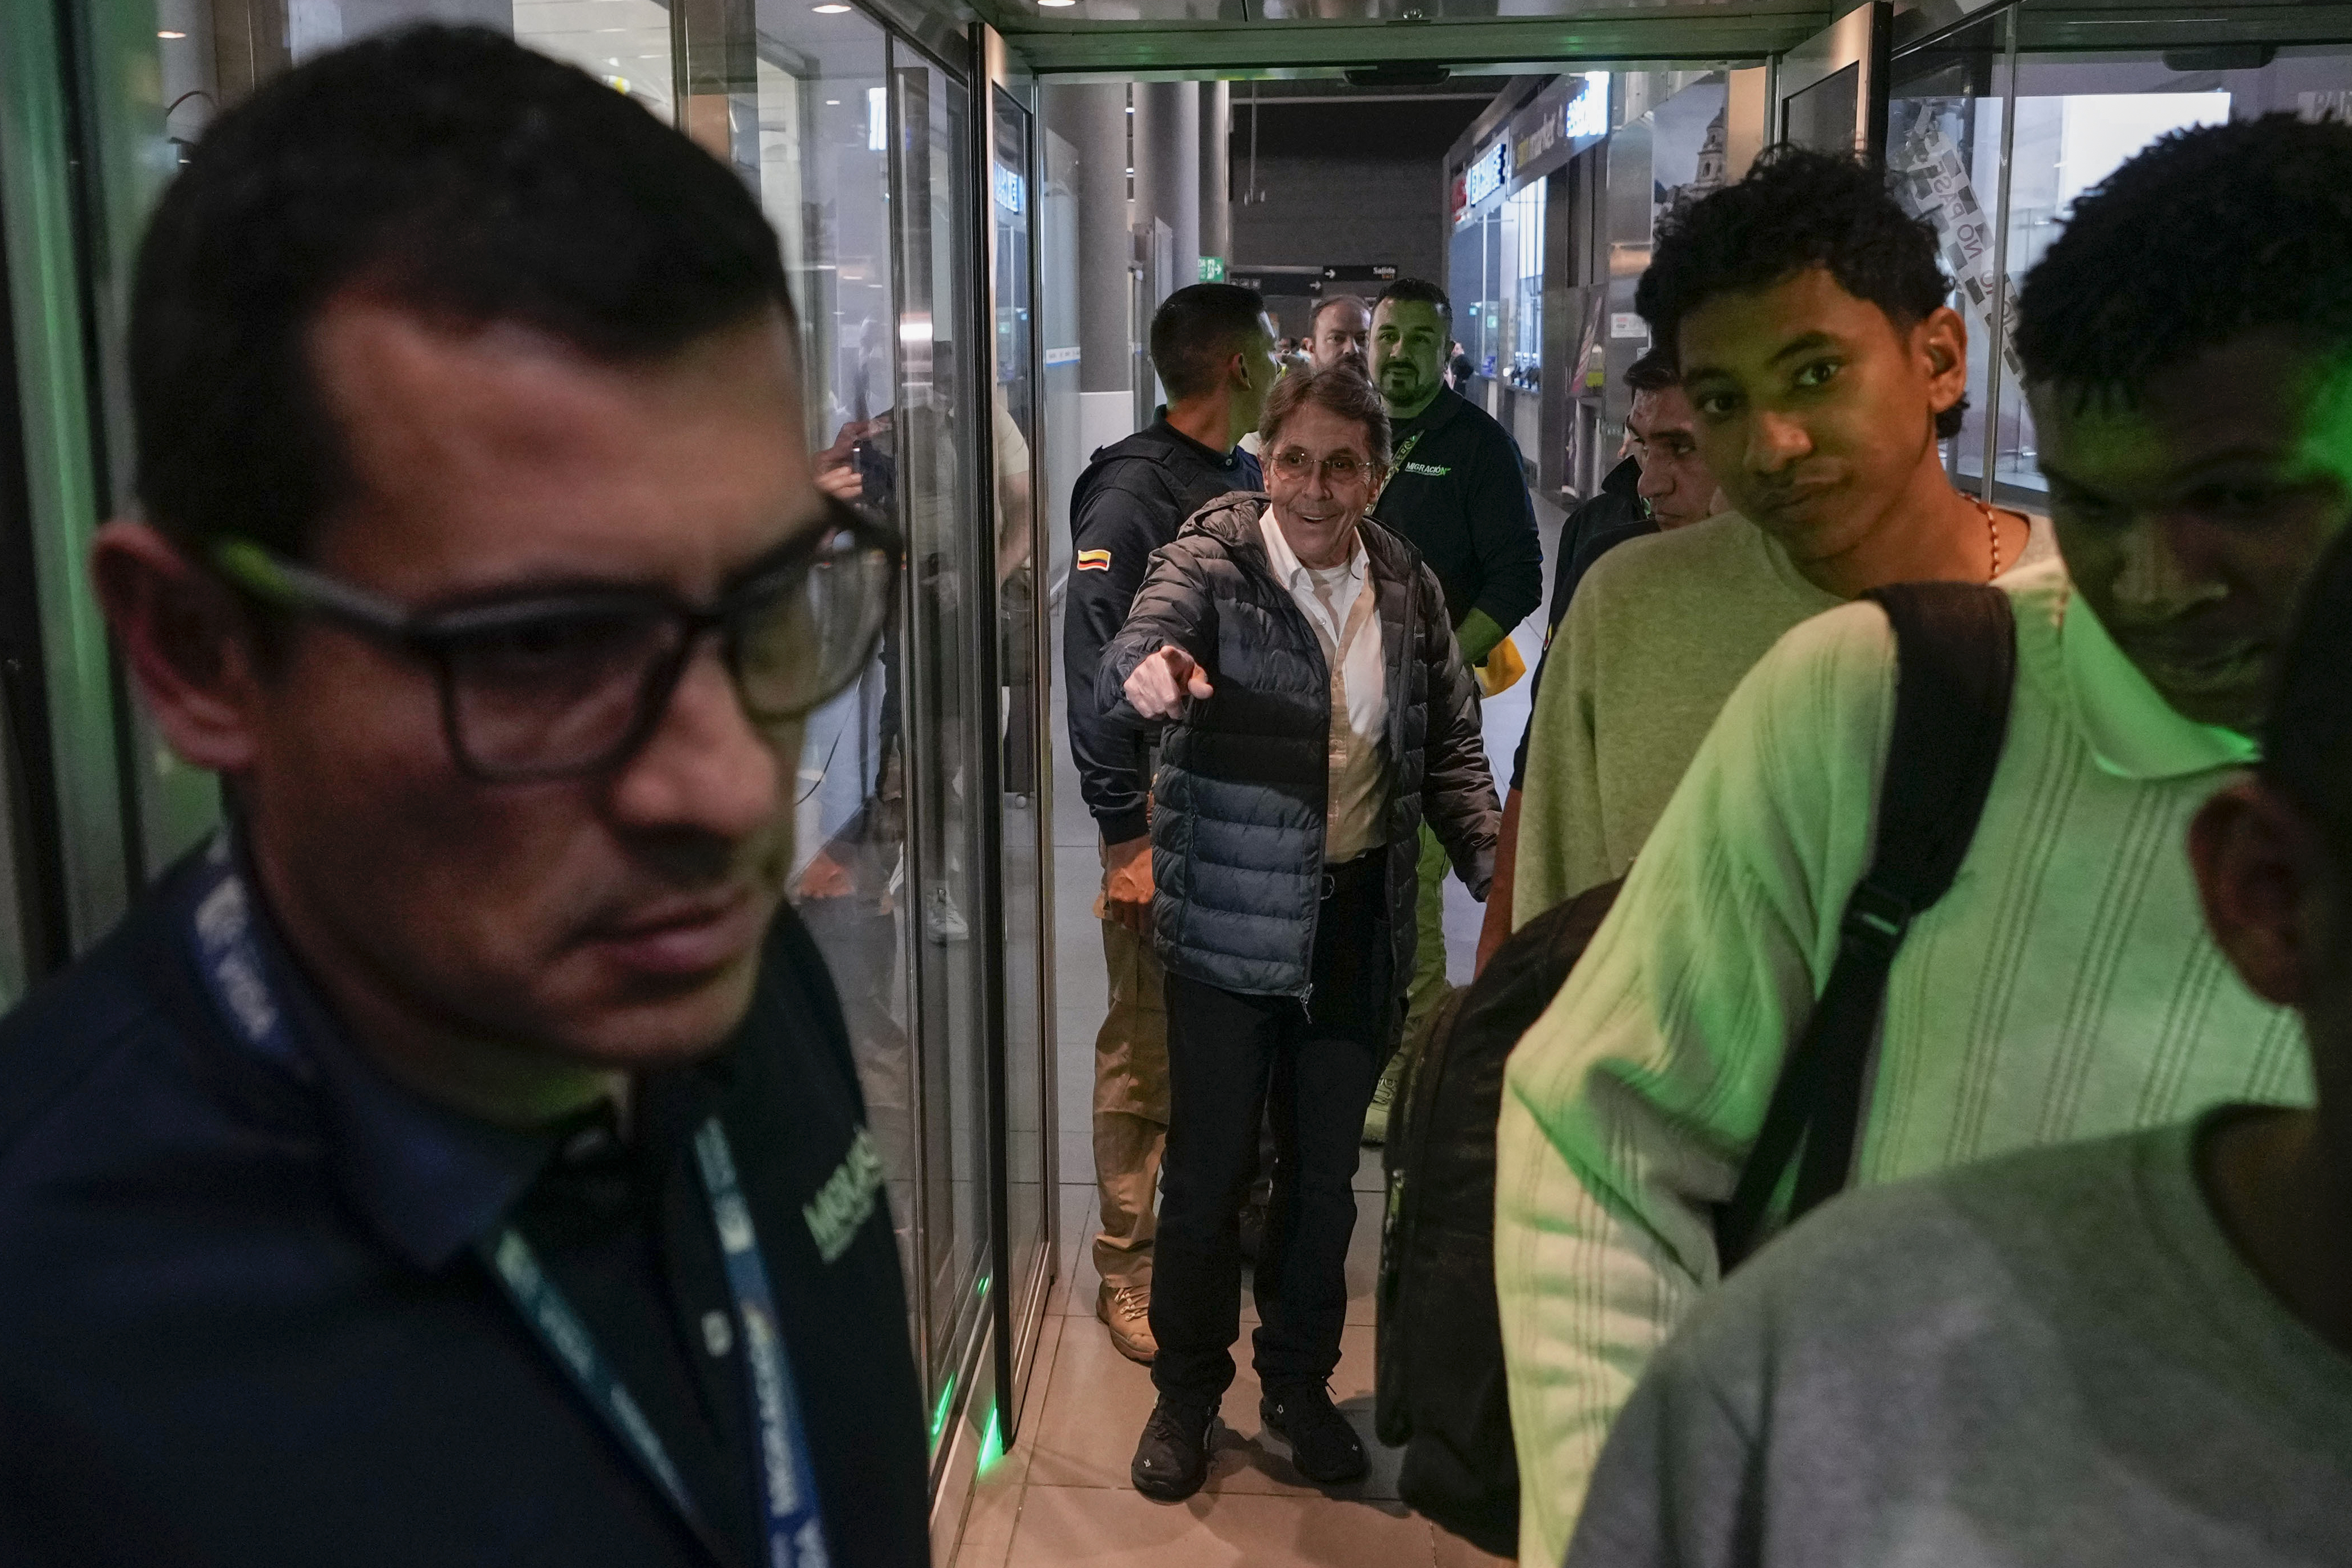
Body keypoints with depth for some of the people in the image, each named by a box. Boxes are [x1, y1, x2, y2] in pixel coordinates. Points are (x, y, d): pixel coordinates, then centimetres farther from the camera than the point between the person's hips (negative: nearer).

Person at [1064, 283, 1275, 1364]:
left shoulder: (1245, 479, 13)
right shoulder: (1132, 491, -12)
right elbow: (1095, 670, -16)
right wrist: (1128, 837, -19)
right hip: (1168, 799, -7)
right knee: (1148, 1050, -1)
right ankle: (1129, 1271, 10)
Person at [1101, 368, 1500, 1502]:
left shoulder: (1408, 589, 4)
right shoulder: (1210, 564, -9)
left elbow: (1449, 746, 12)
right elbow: (1129, 656, -29)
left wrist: (1496, 868, -2)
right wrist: (1147, 670, -54)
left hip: (1359, 921, 4)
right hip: (1228, 923, -3)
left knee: (1325, 1170, 15)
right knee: (1209, 1167, 6)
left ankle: (1299, 1381, 34)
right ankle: (1188, 1390, 27)